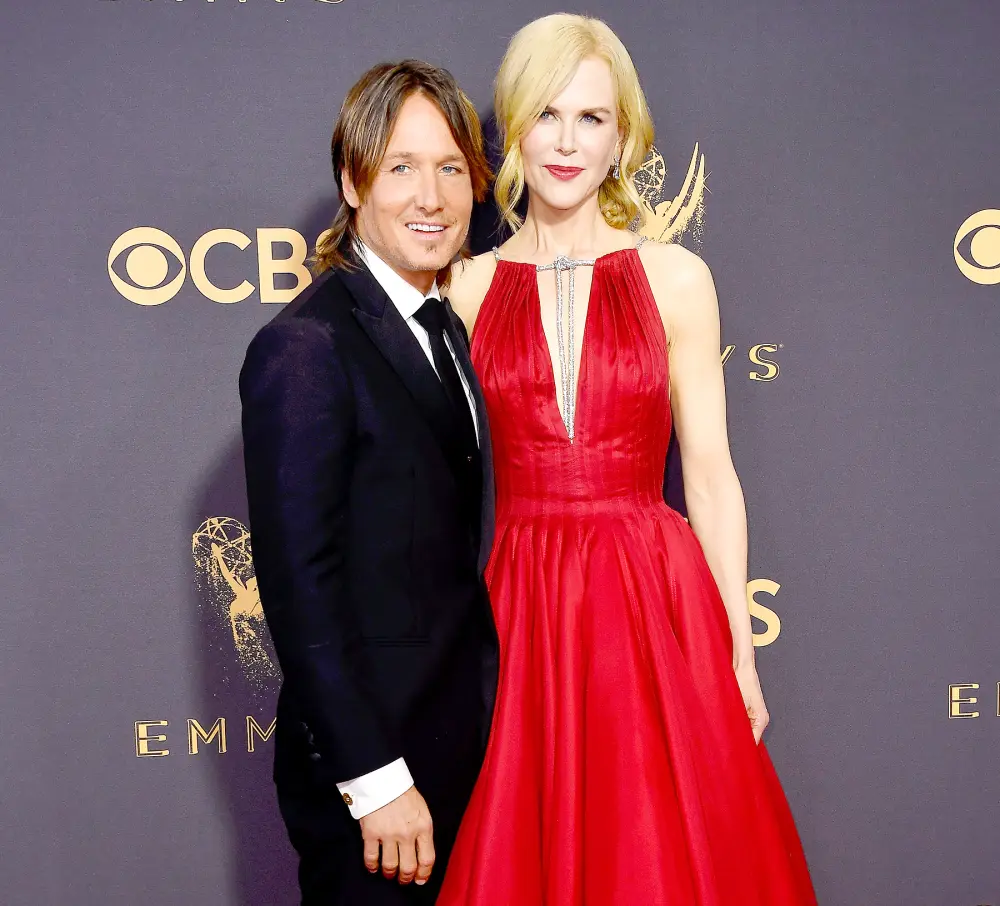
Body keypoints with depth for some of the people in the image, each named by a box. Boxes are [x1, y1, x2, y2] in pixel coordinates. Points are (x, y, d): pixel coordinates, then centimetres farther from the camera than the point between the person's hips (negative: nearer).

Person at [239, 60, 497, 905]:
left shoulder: (445, 328, 9)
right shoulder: (305, 347, -17)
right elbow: (299, 582, -20)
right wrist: (375, 779, -18)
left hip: (466, 738, 8)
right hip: (366, 762, -8)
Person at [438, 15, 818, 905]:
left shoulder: (676, 278, 1)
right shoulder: (470, 286, 3)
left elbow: (711, 475, 1)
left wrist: (739, 649, 0)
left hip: (657, 602, -1)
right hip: (518, 612, 1)